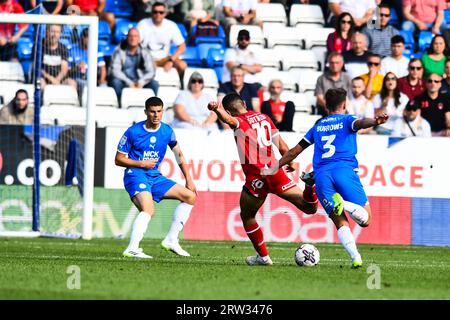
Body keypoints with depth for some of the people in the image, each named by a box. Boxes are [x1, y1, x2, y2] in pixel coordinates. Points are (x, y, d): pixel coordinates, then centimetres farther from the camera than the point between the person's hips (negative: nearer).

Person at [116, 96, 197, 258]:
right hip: (135, 175, -7)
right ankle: (132, 249, -41)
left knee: (190, 197, 3)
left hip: (155, 177, 7)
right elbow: (119, 159, -3)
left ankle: (171, 240, 4)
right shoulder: (133, 132, -8)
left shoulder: (167, 131, 6)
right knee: (148, 209, -33)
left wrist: (188, 180, 16)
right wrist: (141, 163, -15)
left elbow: (179, 154, 19)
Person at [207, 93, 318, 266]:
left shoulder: (240, 122, -1)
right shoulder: (264, 118, 17)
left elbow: (229, 119, -27)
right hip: (275, 172, 4)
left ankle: (263, 256, 20)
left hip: (256, 176, -4)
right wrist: (290, 163, 39)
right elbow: (282, 146, 22)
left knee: (247, 216, 19)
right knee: (310, 208, 4)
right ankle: (310, 187, -26)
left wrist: (217, 110, -48)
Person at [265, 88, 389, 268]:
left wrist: (274, 168, 37)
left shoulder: (318, 126, 27)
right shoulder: (346, 120, 16)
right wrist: (375, 121, -31)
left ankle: (355, 258, -22)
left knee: (340, 223, 3)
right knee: (365, 219, -3)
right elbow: (360, 123, -10)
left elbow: (295, 150, 28)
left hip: (321, 175, 3)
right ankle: (343, 204, -35)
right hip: (344, 170, -3)